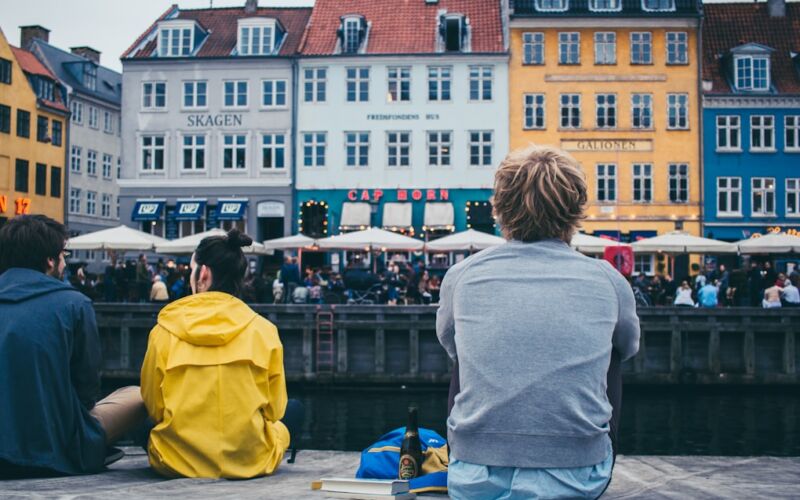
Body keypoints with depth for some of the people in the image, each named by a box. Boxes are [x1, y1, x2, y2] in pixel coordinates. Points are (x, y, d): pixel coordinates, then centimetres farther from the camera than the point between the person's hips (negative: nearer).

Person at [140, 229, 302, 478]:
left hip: (178, 463, 1)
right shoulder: (263, 330, -5)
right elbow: (273, 410, 2)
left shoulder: (164, 331, -5)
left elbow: (153, 408, 2)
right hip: (249, 461, -1)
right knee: (294, 411, 27)